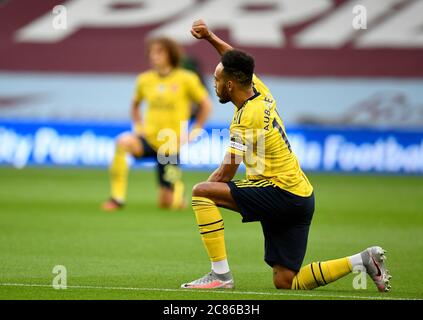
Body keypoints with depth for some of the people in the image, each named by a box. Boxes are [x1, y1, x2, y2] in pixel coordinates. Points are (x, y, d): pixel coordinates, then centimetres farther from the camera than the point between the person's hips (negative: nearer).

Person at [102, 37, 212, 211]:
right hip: (148, 138, 2)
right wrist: (138, 126, 7)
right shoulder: (144, 79, 3)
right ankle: (117, 198, -26)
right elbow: (135, 104, 21)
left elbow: (206, 104, 2)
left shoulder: (186, 79, -7)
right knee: (123, 141, -34)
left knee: (167, 203, -2)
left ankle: (177, 189, 38)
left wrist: (194, 132, -4)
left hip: (171, 145, -2)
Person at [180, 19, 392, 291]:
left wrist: (200, 194, 4)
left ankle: (221, 274, -16)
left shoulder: (247, 119, -15)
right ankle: (364, 261, 7)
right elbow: (238, 63, 31)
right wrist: (210, 37, 23)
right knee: (286, 283, 10)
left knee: (202, 192, -14)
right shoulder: (261, 92, 9)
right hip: (302, 196, 9)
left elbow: (225, 175, -11)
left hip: (283, 194, -9)